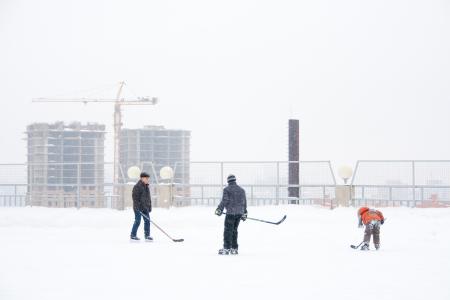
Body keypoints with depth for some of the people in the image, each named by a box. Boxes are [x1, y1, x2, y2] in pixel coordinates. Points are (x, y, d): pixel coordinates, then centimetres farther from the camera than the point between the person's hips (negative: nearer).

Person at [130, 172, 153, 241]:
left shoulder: (146, 187, 15)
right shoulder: (137, 186, -12)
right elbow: (135, 197, -17)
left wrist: (149, 207, 18)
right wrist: (137, 207, -22)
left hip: (145, 207, 8)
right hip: (139, 207, -8)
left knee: (147, 221, 4)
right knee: (137, 221, -5)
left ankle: (147, 235, 9)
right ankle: (133, 235, 7)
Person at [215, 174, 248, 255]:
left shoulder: (227, 189, -5)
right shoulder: (241, 190, 13)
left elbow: (224, 201, -12)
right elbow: (244, 202, 16)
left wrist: (219, 209, -3)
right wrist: (244, 213, 24)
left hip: (231, 213, -6)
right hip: (239, 213, 6)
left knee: (228, 230, -3)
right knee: (234, 230, 14)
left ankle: (226, 248, -6)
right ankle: (234, 248, 15)